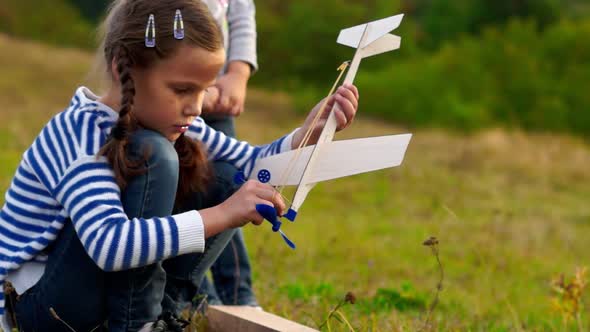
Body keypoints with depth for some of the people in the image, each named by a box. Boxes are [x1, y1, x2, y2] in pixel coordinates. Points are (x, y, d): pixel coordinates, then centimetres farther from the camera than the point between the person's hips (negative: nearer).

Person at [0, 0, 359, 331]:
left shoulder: (166, 119, -2)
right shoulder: (81, 132, -27)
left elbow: (250, 166, 5)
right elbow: (108, 244, -40)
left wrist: (309, 133, -14)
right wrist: (221, 215, -40)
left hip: (111, 286, 8)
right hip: (41, 301, -8)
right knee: (152, 157, -27)